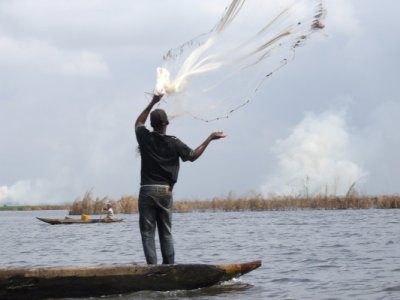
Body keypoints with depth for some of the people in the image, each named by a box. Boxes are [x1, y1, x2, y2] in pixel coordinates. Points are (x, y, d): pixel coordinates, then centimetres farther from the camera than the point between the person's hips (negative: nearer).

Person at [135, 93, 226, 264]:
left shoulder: (145, 138, -1)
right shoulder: (174, 143, -2)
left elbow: (138, 123, 20)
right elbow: (193, 155, 7)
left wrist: (152, 103, 23)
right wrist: (209, 139, 13)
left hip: (147, 191, -2)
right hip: (166, 192, 2)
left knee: (147, 232, -2)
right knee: (166, 232, 10)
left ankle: (152, 266, -11)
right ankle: (170, 266, 6)